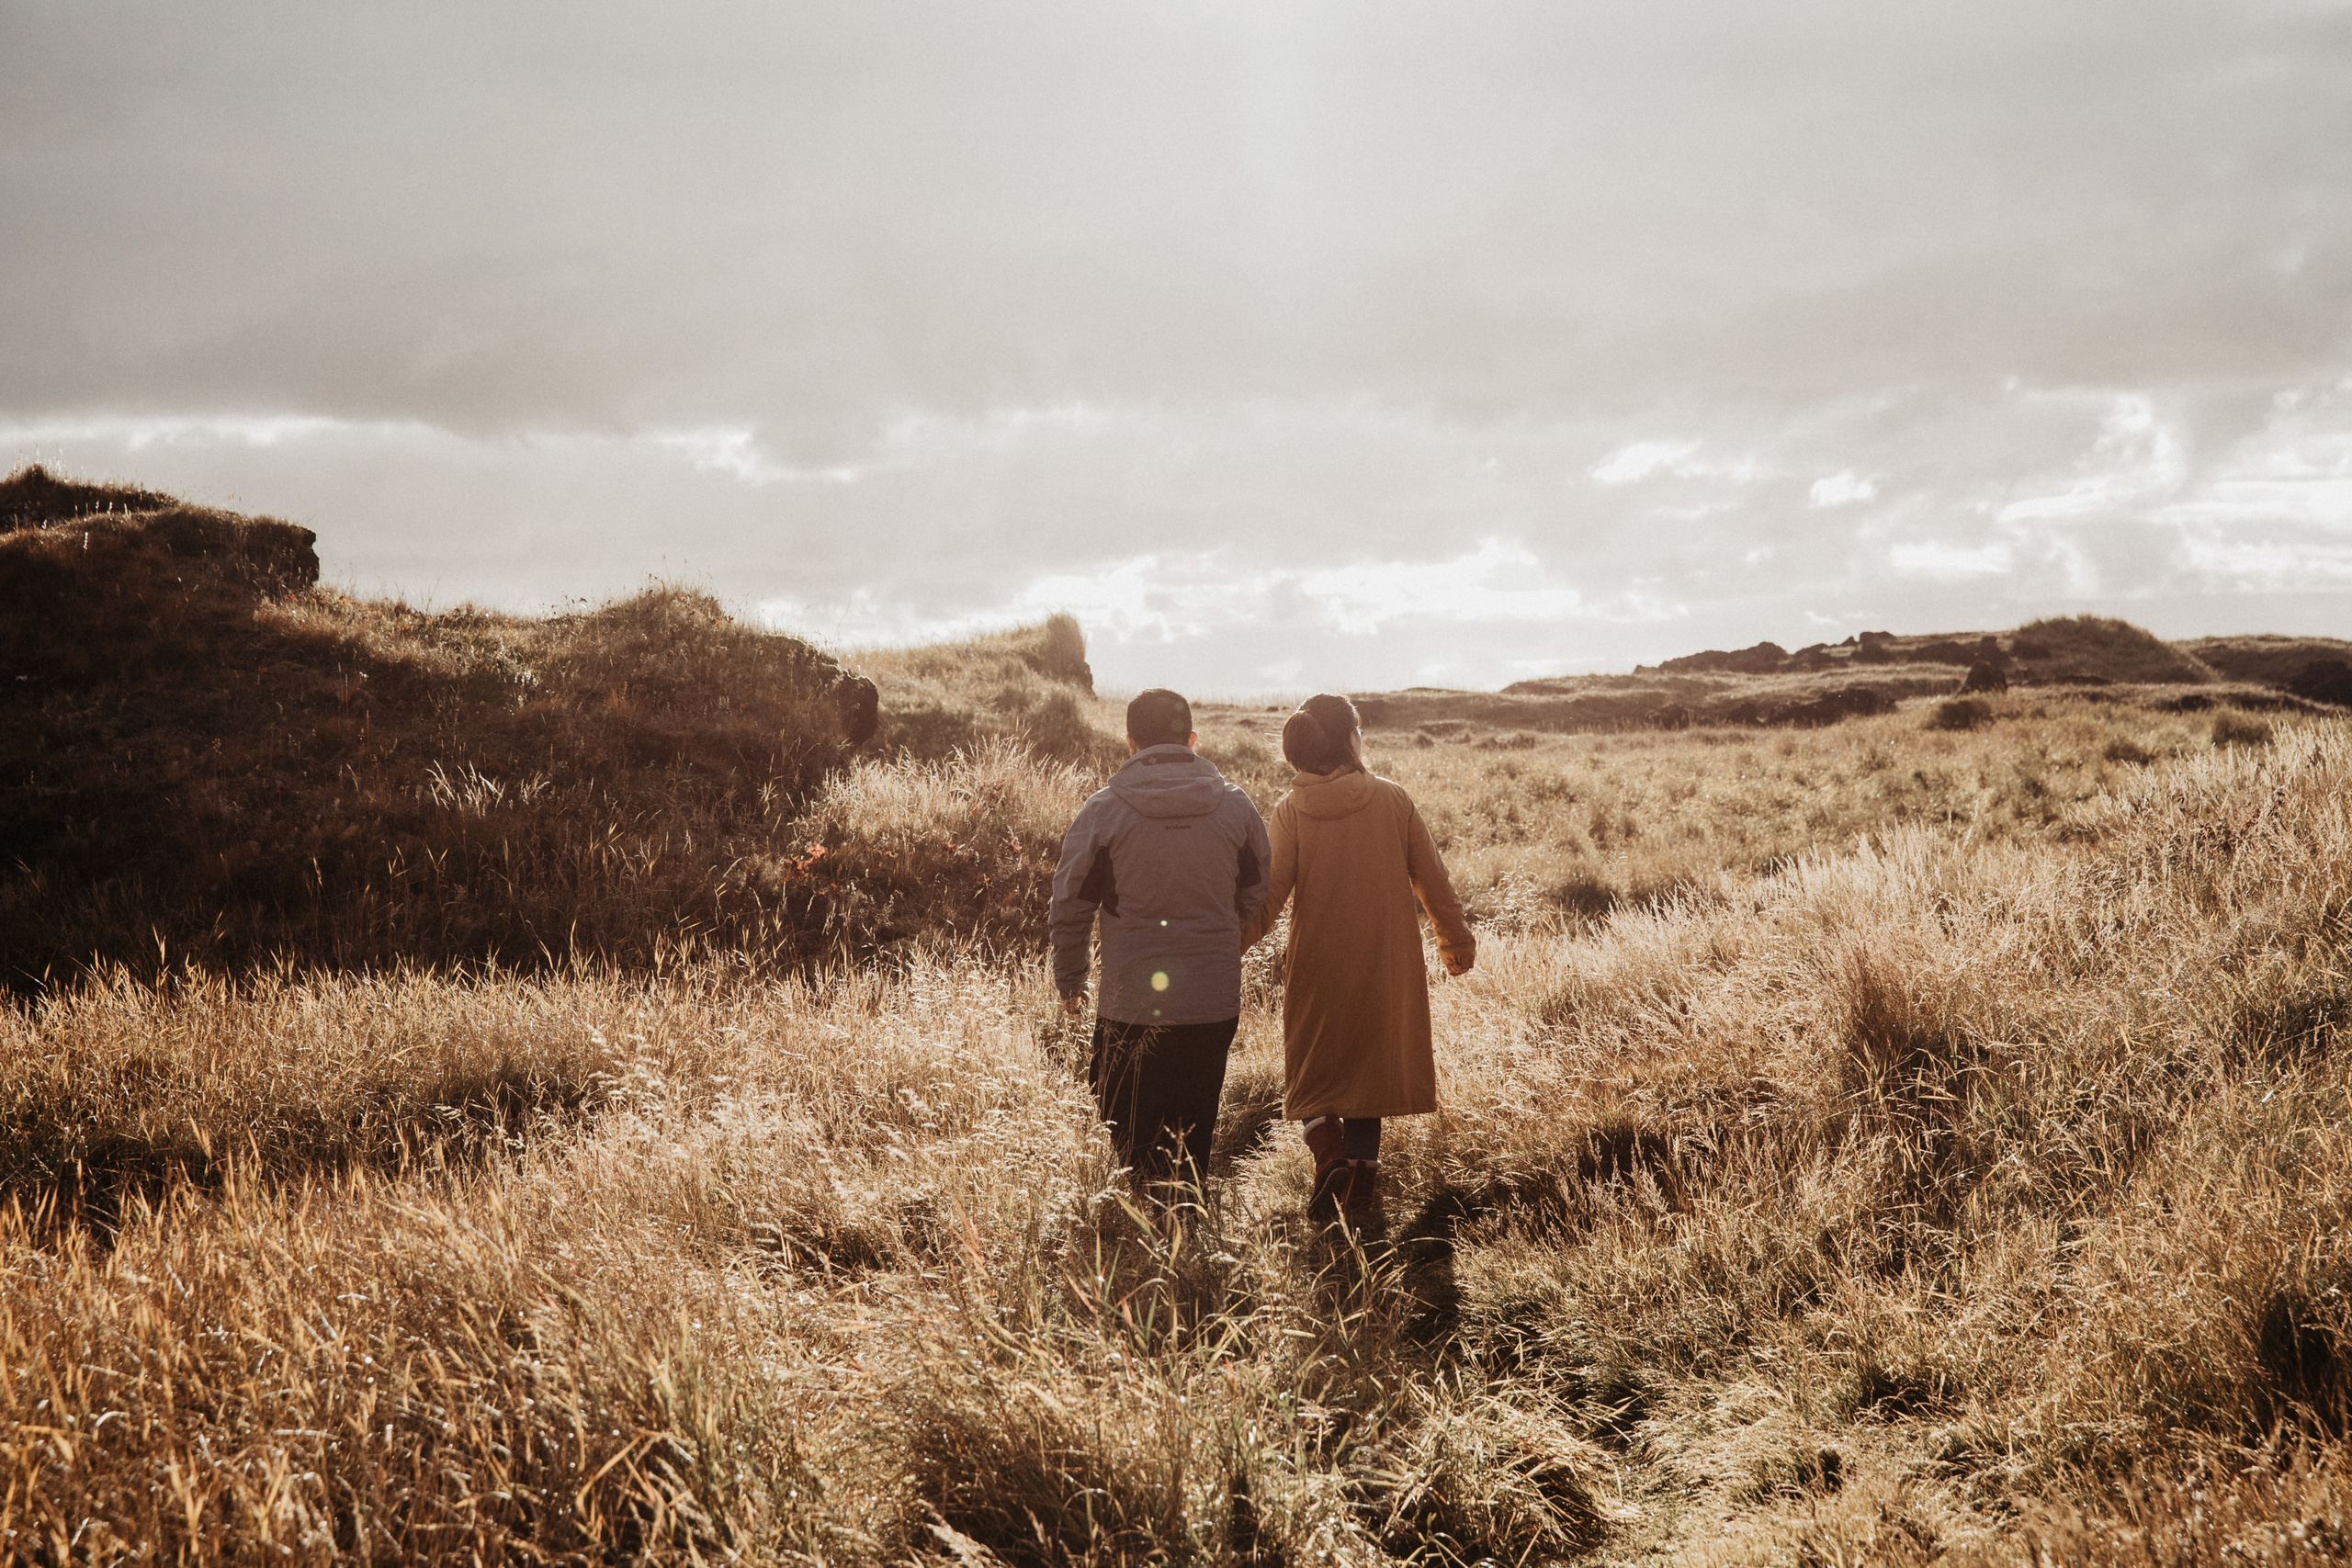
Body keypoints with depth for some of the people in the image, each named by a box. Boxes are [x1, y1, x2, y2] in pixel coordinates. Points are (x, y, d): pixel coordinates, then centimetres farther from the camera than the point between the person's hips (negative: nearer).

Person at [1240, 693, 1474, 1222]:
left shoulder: (1291, 814, -8)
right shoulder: (1392, 801, -5)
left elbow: (1268, 898, -10)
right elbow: (1432, 880, 2)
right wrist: (1456, 941, 15)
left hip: (1316, 966, -1)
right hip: (1384, 968, 1)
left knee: (1312, 1068, 14)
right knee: (1368, 1064, 15)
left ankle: (1330, 1154, -10)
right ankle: (1363, 1178, 12)